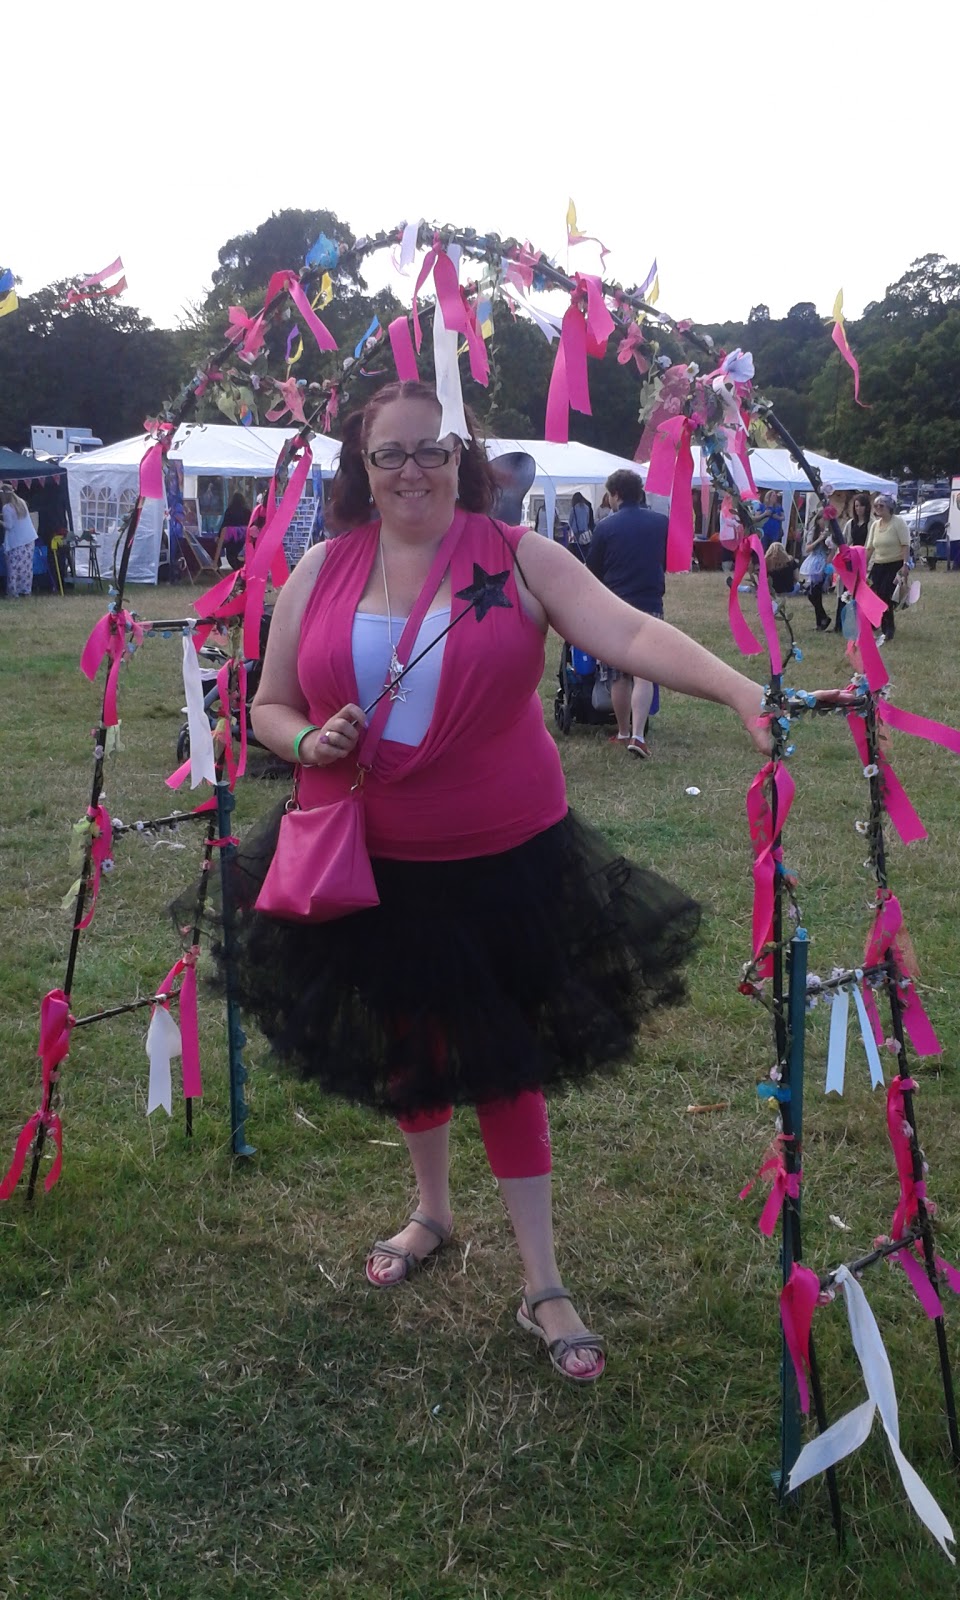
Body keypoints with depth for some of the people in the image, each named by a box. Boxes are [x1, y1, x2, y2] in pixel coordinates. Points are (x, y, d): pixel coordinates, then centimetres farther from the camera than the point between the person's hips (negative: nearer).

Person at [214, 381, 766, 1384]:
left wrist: (742, 693, -37)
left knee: (503, 1063, 5)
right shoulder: (323, 570, 1)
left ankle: (543, 1286, 23)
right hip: (367, 869, 3)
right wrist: (307, 743, -14)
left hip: (505, 862, -3)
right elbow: (268, 706, 9)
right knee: (403, 1048, 20)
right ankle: (432, 1212, 48)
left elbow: (632, 635, -21)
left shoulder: (519, 559, -7)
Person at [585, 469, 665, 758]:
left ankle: (623, 732, 22)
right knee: (644, 674, -2)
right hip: (650, 605, 1)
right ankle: (638, 735, -14)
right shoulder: (661, 523, 3)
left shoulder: (606, 527, -5)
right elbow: (671, 562, 17)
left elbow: (592, 571, 1)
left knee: (618, 676, 11)